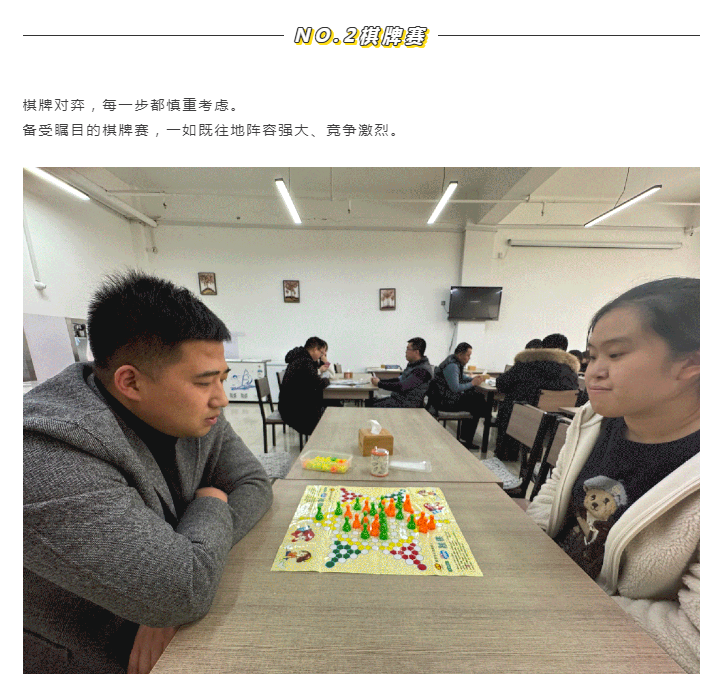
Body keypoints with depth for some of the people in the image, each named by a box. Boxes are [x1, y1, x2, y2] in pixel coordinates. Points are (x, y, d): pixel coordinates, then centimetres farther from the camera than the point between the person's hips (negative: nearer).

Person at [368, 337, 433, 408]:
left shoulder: (422, 370, -21)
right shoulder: (413, 364, 11)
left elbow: (402, 387, -25)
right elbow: (399, 380, 17)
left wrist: (379, 383, -15)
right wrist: (380, 380, 5)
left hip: (407, 404, -9)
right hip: (397, 398, 9)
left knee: (374, 406, -18)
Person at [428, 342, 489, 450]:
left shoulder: (456, 362, 11)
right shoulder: (452, 366, -22)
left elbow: (461, 377, 23)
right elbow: (455, 387, -27)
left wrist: (475, 378, 6)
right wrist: (472, 383, -15)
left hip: (449, 397, 11)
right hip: (445, 401, -11)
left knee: (480, 397, 13)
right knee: (478, 406, -6)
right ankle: (466, 440, 8)